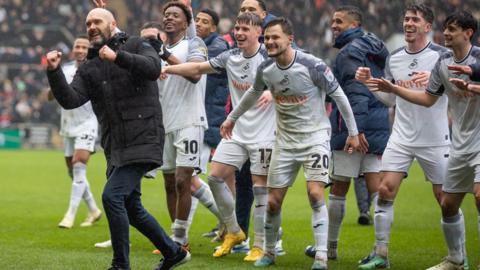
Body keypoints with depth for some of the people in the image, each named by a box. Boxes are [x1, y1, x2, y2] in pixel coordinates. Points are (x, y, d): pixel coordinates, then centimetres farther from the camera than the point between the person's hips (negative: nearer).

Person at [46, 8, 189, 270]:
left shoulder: (136, 46, 2)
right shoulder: (88, 69, 12)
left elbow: (153, 69, -19)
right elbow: (70, 100, -3)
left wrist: (118, 56, -28)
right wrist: (54, 72, -18)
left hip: (143, 142, -7)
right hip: (116, 149, 7)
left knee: (112, 196, -18)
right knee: (132, 208, 14)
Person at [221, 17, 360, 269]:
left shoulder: (312, 65, -19)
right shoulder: (265, 69, -4)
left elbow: (338, 95, -8)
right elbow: (253, 93, 19)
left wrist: (353, 132, -4)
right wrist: (232, 118, 28)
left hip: (315, 136, -5)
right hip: (285, 140, 5)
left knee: (315, 193, -20)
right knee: (273, 201, 5)